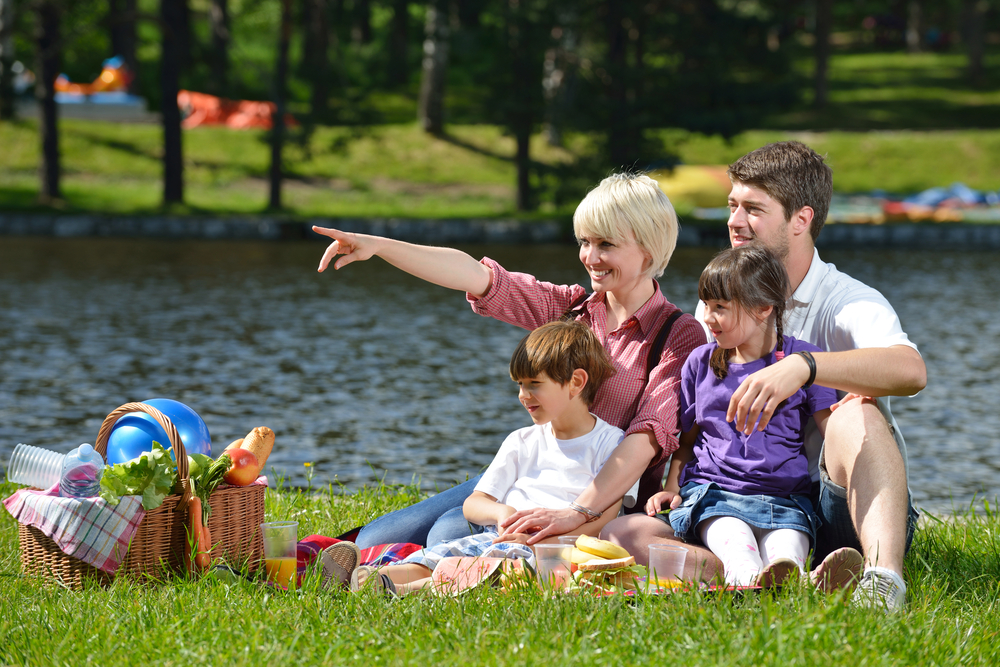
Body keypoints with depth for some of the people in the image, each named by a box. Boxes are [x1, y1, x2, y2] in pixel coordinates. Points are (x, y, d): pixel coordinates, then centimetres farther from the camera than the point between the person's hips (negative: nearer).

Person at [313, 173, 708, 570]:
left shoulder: (680, 336, -8)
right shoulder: (572, 308, 10)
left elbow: (650, 436, -21)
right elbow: (478, 277, 1)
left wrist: (579, 512, -34)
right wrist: (378, 246, -12)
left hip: (606, 497, -6)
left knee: (451, 534, -26)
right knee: (374, 540, -7)